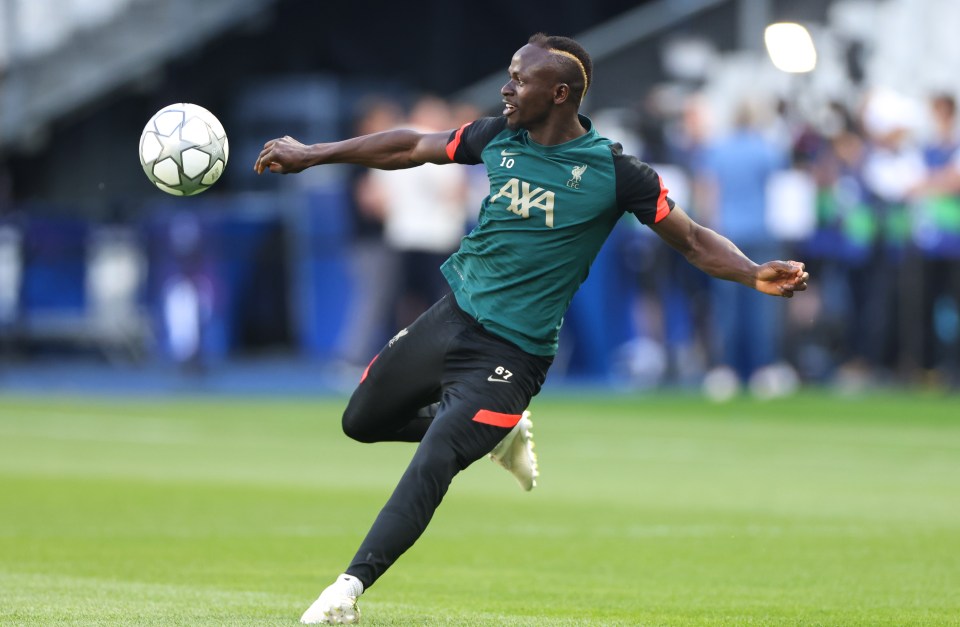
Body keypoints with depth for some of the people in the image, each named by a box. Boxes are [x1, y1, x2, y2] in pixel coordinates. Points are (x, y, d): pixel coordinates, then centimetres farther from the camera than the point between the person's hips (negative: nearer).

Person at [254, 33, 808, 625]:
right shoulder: (498, 137, 1)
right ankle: (499, 433, 33)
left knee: (431, 465, -21)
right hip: (453, 313, 7)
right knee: (362, 420, 19)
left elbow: (693, 240, -9)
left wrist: (754, 274, -28)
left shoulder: (613, 172, -13)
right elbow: (412, 147, 14)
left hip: (509, 352, -7)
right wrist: (311, 154, 19)